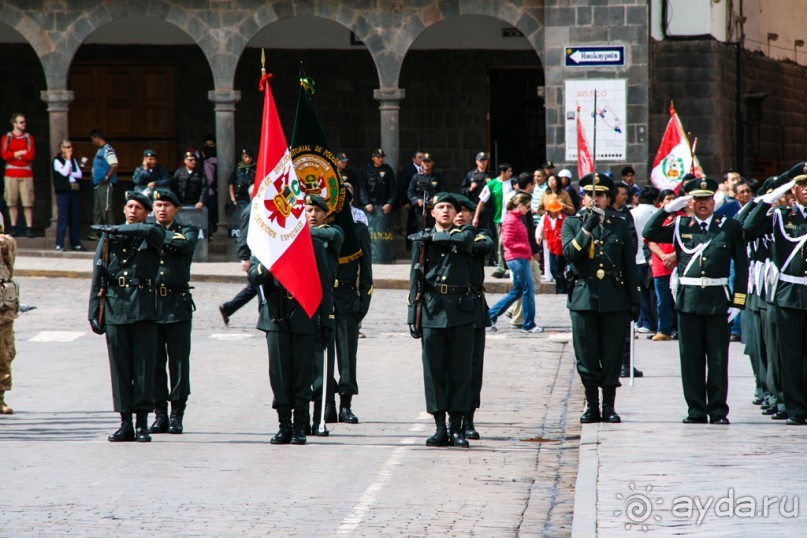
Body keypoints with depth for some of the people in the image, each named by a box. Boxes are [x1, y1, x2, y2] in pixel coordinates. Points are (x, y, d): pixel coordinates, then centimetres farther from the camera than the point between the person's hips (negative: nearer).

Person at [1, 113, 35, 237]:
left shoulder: (29, 138, 7)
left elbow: (31, 156, -6)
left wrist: (14, 155, -6)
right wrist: (22, 153, -10)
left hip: (26, 174, 0)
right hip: (11, 174, 0)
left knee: (28, 203, -5)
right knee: (12, 202, 1)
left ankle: (29, 227, -4)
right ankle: (13, 226, 7)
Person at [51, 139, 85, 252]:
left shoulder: (73, 160, 17)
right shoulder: (57, 161, 0)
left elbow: (79, 174, 10)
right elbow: (64, 172, -13)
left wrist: (70, 173, -7)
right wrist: (68, 159, -7)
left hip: (75, 191, 5)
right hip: (63, 192, -5)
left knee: (74, 218, 8)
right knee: (62, 217, -8)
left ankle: (75, 243, 13)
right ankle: (59, 244, -6)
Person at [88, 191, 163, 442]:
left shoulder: (153, 235, 7)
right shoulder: (108, 238, 12)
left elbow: (148, 231, -20)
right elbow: (97, 277, 10)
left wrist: (115, 230, -15)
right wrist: (94, 312, 4)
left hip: (143, 308, -2)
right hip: (115, 307, 2)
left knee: (143, 365, -3)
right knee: (120, 367, 2)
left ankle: (142, 422, 1)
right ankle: (125, 423, 7)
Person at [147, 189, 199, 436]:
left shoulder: (187, 230, 7)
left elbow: (186, 244, -17)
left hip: (177, 305, -2)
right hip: (150, 304, 2)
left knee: (179, 362, -1)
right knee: (154, 363, 4)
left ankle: (177, 415, 5)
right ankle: (160, 415, 10)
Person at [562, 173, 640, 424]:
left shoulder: (619, 226, 12)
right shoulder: (572, 223, 9)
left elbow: (629, 265, 13)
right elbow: (570, 253, -8)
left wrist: (634, 300, 8)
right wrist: (588, 228, -15)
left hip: (613, 298, 1)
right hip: (583, 297, -1)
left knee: (612, 355, 1)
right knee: (586, 356, 0)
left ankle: (609, 406, 8)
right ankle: (591, 405, 9)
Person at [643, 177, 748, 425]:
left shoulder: (730, 227, 4)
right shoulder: (680, 226, 9)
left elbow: (741, 266, 3)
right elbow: (650, 234, 2)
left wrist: (738, 301, -4)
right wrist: (668, 209, -5)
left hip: (718, 301, -2)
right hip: (688, 300, 2)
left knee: (718, 359, 3)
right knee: (691, 359, 4)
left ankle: (718, 410, 10)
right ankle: (696, 410, 11)